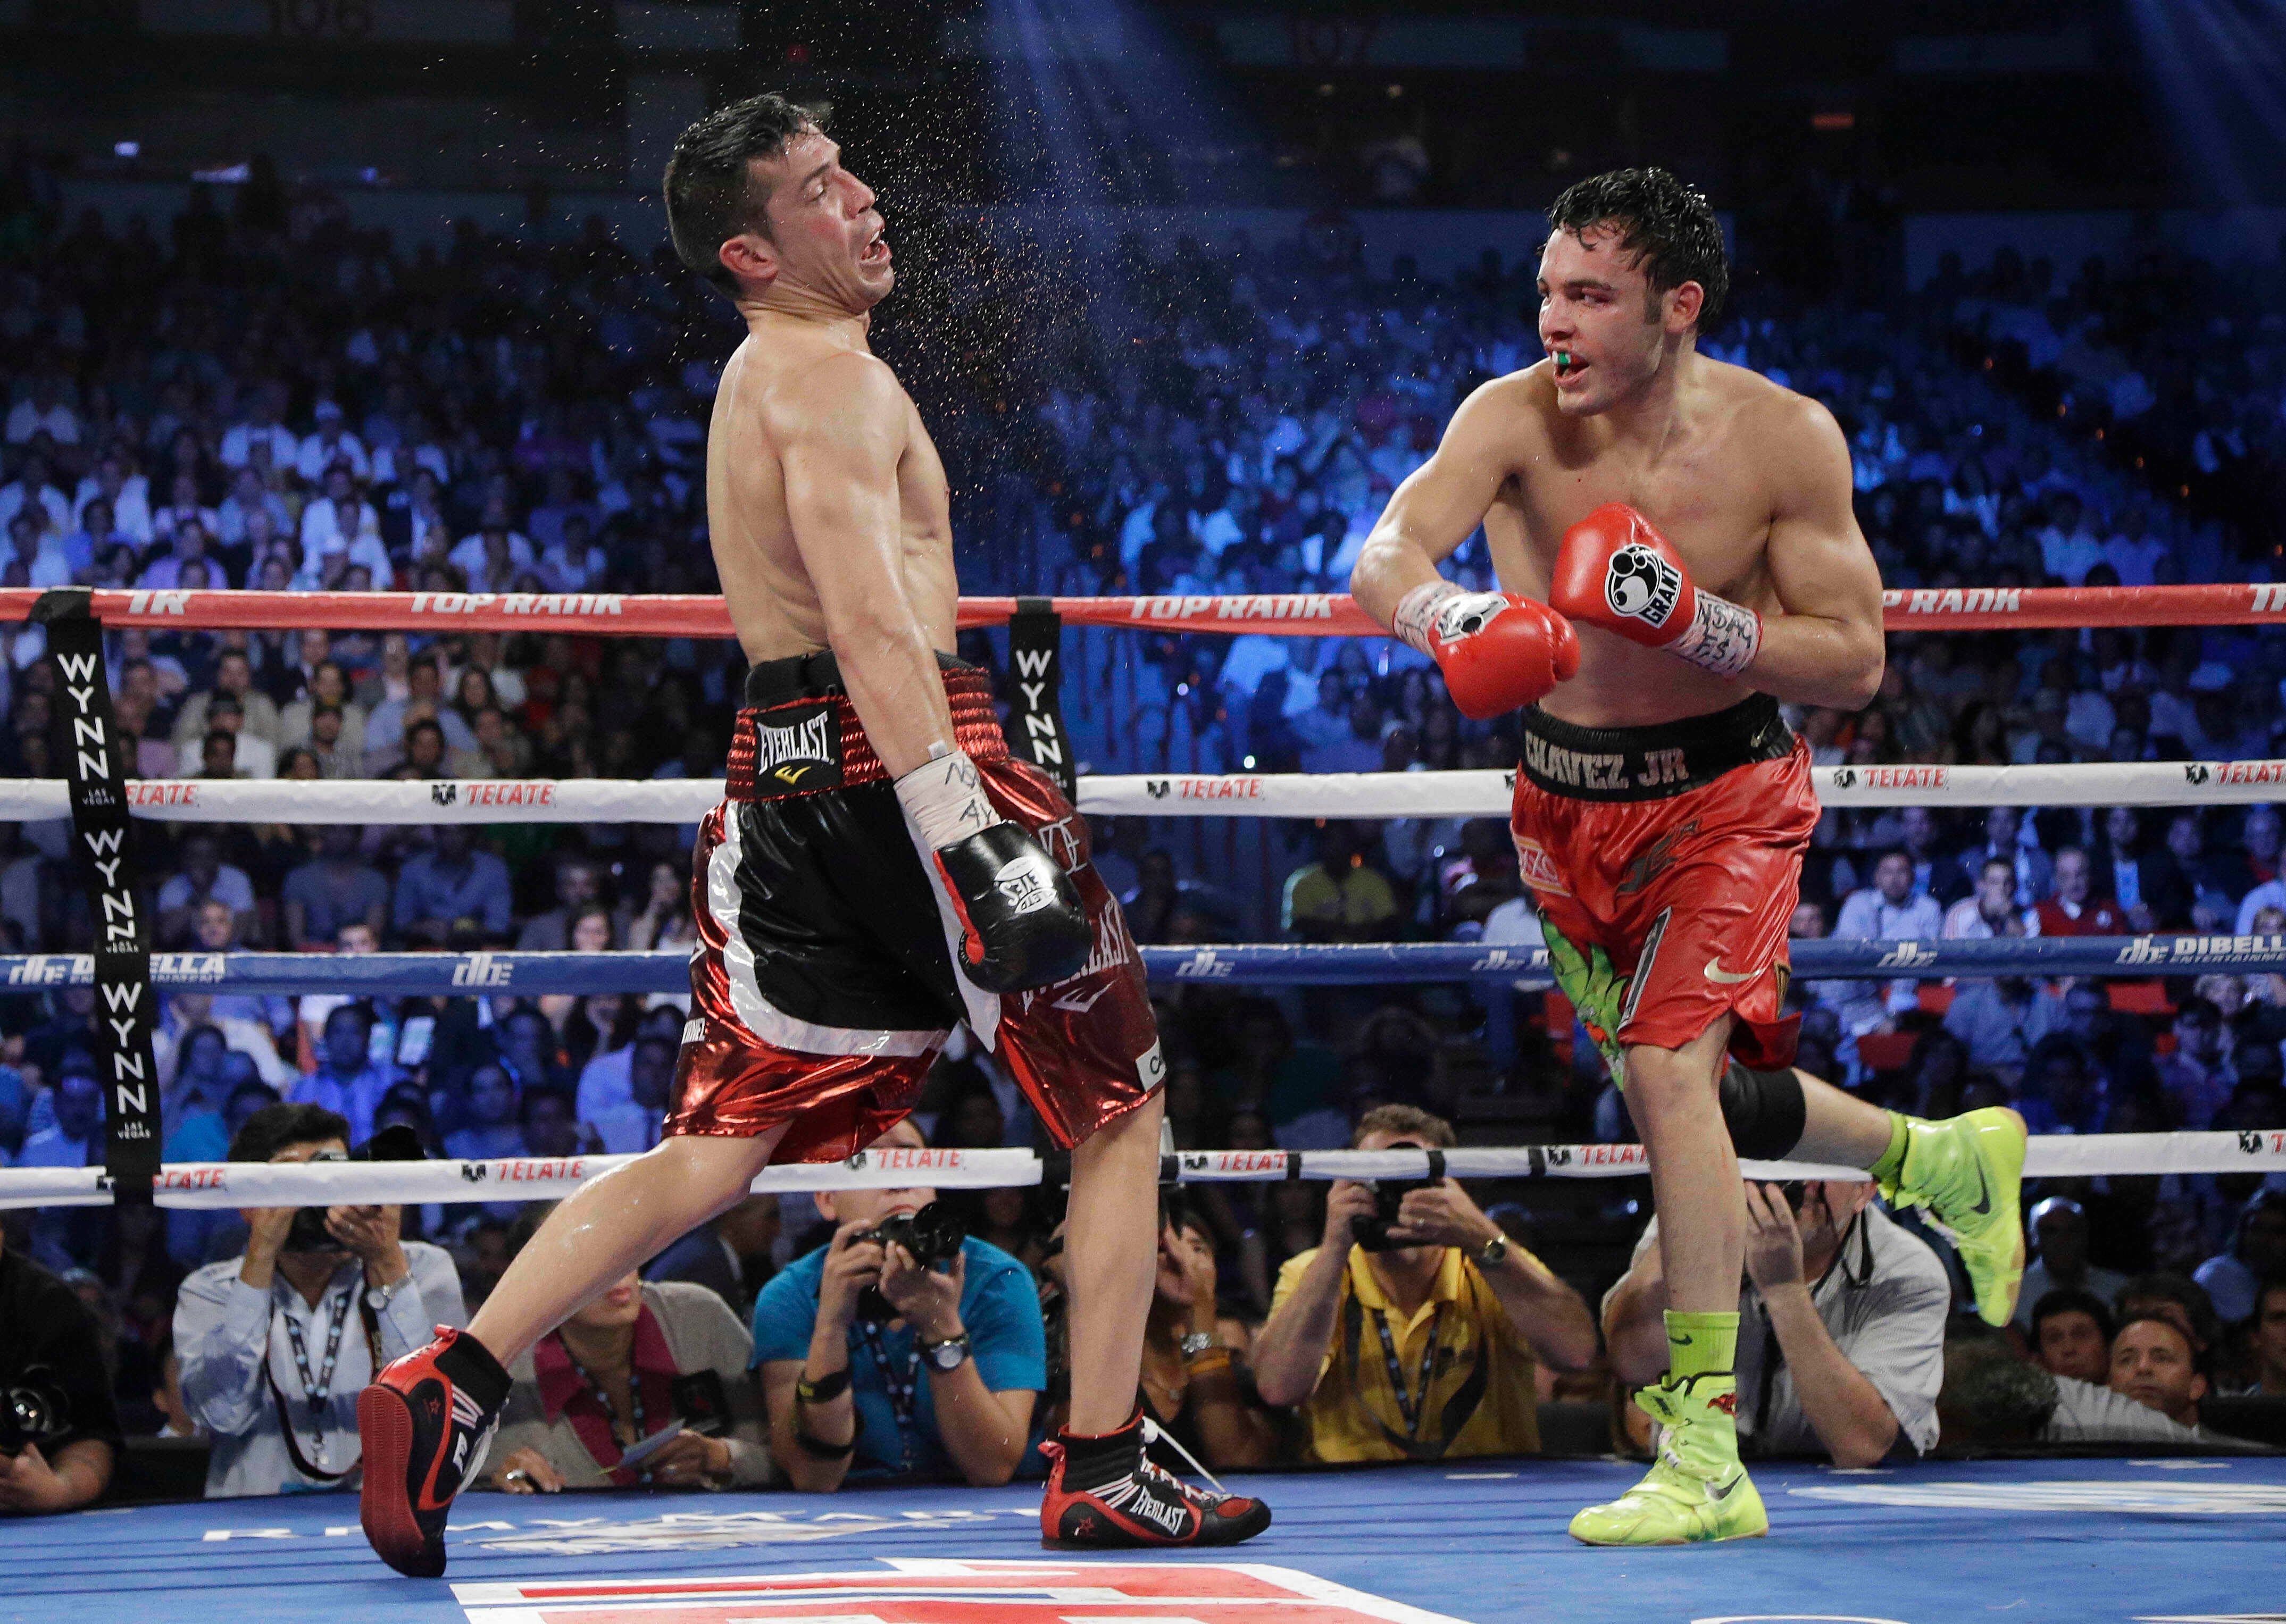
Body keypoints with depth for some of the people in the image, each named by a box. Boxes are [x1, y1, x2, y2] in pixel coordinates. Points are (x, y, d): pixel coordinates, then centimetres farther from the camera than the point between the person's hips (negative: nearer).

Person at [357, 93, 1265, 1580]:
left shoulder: (762, 377, 20)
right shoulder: (832, 369, -10)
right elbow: (872, 627, -23)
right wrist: (974, 844, -30)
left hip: (782, 783, 9)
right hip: (898, 757, -9)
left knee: (717, 1149, 8)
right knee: (1123, 1105, 6)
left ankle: (453, 1384, -6)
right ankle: (1104, 1473, 8)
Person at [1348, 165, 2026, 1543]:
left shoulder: (1785, 438, -18)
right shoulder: (1515, 418, -16)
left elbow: (1856, 664, -15)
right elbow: (1384, 558, -32)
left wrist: (1693, 623, -30)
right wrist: (1453, 619, -55)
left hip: (1725, 793, -4)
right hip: (1569, 799, 4)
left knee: (1672, 1071, -22)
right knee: (1686, 1092, 19)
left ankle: (1705, 1457, -18)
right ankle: (1947, 1160, 46)